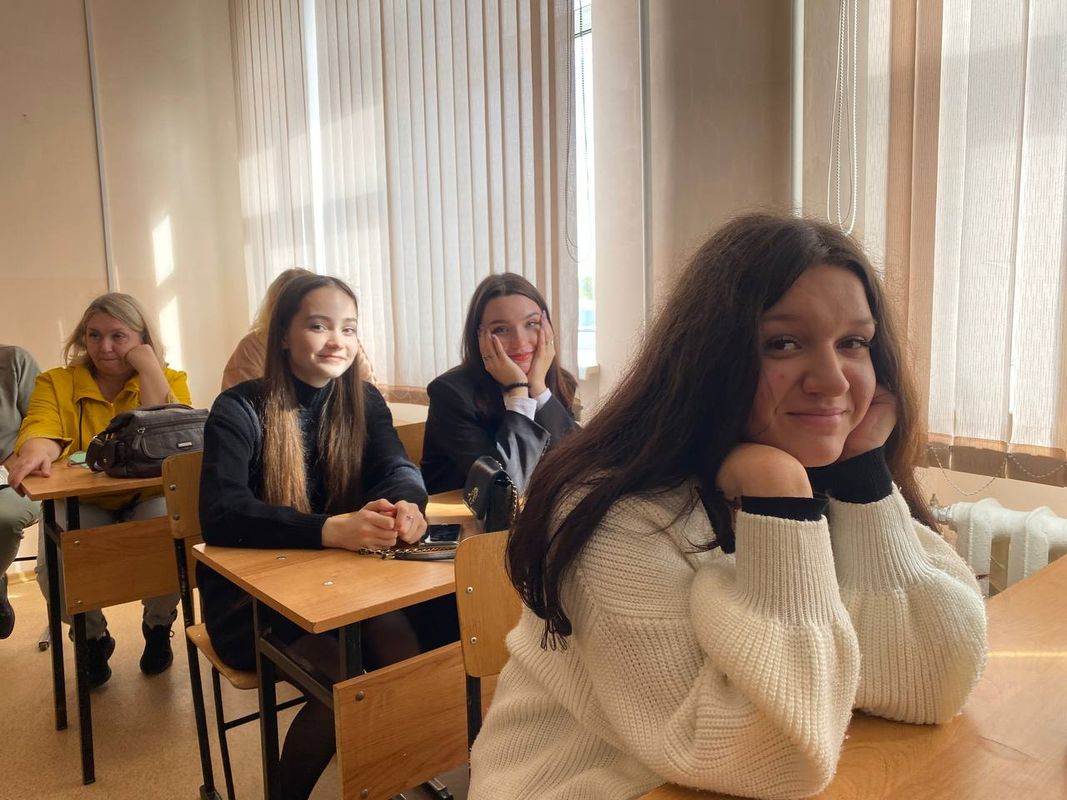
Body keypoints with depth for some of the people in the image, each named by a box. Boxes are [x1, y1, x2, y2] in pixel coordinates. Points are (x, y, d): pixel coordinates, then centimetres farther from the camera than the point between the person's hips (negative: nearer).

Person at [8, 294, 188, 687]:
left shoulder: (170, 380, -1)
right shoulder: (56, 382, 2)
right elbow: (41, 430, -16)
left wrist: (148, 367, -18)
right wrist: (36, 451, -42)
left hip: (149, 498, -1)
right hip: (82, 503, 2)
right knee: (53, 566, -25)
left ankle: (158, 626, 6)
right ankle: (93, 637, 11)